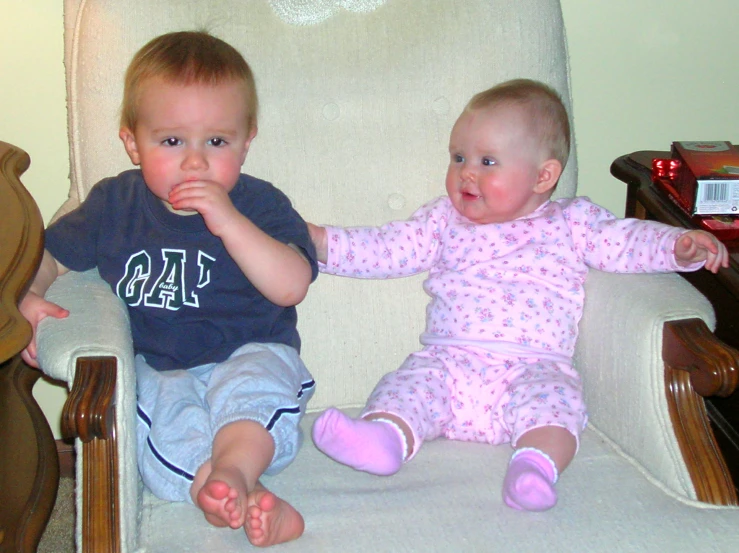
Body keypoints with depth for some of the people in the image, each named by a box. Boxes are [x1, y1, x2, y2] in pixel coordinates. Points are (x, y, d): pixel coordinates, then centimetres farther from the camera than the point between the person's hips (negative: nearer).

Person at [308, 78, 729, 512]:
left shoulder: (570, 224, 13)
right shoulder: (444, 221, 20)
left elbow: (625, 241, 6)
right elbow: (387, 249, 19)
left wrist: (680, 245, -12)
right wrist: (323, 242, 9)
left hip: (533, 366, -2)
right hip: (448, 361, 2)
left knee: (552, 396, -32)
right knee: (411, 383, -25)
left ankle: (538, 464, -51)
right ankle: (385, 438, -49)